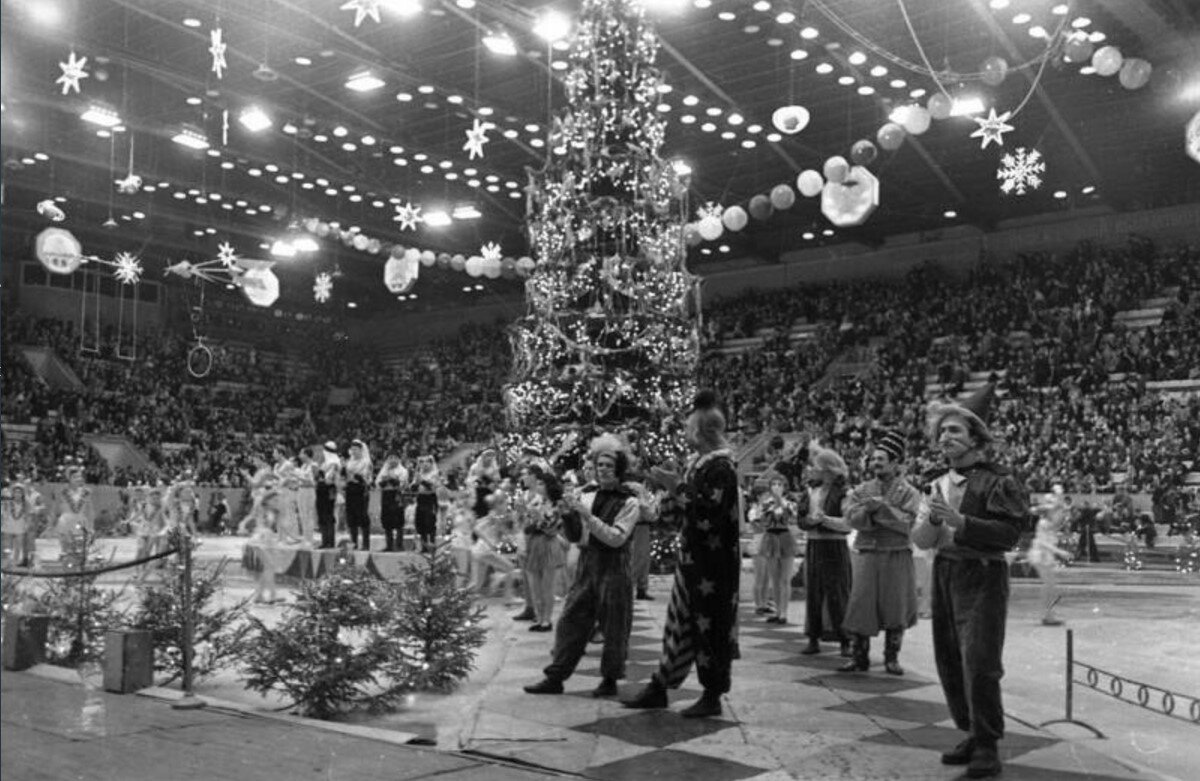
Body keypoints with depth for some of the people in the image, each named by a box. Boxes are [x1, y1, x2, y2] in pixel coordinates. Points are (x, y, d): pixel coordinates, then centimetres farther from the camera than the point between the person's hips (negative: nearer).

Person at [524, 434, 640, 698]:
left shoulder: (628, 501, -5)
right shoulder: (586, 494, 7)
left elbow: (616, 538, -16)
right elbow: (574, 537, 10)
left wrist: (588, 516, -20)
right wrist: (570, 513, -8)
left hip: (614, 568, -4)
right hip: (586, 565, 4)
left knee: (613, 627, 3)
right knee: (570, 620, 5)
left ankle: (610, 679, 18)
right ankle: (556, 677, 12)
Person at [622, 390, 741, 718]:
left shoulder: (720, 467, -18)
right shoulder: (699, 463, 10)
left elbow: (708, 514, -25)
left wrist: (679, 488, -21)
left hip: (713, 564, -9)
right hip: (693, 558, 9)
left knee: (710, 627, 2)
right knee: (680, 620, 14)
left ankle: (713, 697, 15)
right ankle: (659, 688, 23)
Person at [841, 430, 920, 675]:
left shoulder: (908, 492, 1)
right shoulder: (861, 490, 9)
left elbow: (907, 522, -13)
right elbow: (852, 517, -5)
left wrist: (881, 507, -17)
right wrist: (871, 509, -20)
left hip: (897, 556, -2)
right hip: (866, 555, 2)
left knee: (895, 608, 5)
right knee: (861, 606, 0)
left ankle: (891, 658, 18)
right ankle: (860, 656, 10)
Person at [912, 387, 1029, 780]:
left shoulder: (997, 481, -8)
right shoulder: (938, 484, 12)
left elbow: (1010, 531, -18)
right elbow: (920, 539, 10)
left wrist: (960, 521, -23)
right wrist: (933, 518, -11)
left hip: (983, 576, -7)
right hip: (944, 574, 7)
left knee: (979, 664, -9)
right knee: (950, 663, 11)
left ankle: (987, 746, 4)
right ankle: (972, 734, 26)